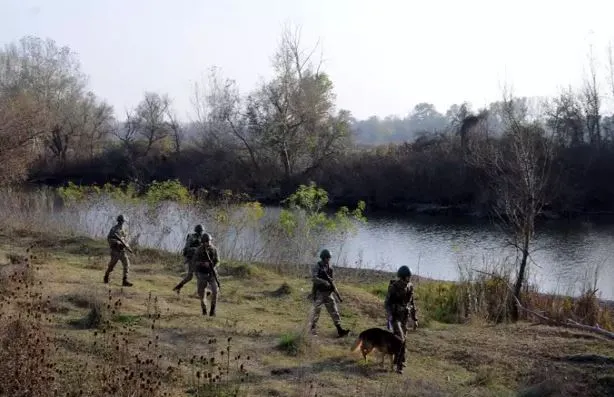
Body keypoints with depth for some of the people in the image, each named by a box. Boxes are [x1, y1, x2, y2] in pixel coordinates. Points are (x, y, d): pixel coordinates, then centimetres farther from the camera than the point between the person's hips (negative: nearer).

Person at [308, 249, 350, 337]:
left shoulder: (329, 267, 10)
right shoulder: (316, 267, -9)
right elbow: (314, 278, -22)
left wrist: (333, 287, 0)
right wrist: (324, 282, -26)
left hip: (328, 293, 6)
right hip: (319, 293, -6)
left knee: (334, 311, 1)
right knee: (316, 310, -1)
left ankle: (339, 330, 0)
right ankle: (312, 329, 12)